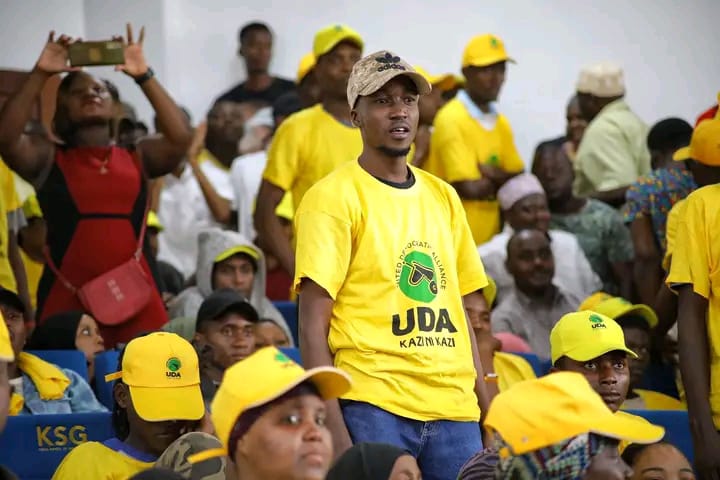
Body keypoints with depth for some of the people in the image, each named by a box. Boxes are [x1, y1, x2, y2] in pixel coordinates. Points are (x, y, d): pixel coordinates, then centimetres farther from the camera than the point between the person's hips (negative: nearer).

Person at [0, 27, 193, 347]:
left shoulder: (138, 158, 13)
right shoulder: (49, 160, 9)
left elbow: (180, 138, -4)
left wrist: (144, 77, -7)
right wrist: (40, 74, -11)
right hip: (67, 298, -1)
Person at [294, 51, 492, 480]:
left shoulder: (443, 197, 15)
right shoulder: (335, 197, -3)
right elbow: (313, 327, -8)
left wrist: (489, 412, 12)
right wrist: (335, 436, -15)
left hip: (454, 409, 5)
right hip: (374, 407, -5)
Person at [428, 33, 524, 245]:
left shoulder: (501, 123, 13)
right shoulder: (451, 119, -10)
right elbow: (468, 189, -17)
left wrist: (493, 174, -10)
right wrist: (499, 180, 2)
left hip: (490, 238, 7)